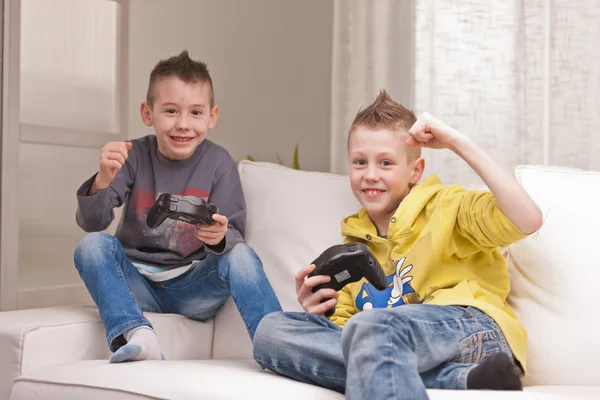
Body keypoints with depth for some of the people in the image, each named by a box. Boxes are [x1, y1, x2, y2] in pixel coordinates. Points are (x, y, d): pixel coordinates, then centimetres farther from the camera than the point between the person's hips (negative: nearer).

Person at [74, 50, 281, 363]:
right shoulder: (135, 157, -6)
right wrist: (104, 179, -33)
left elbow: (234, 237, -10)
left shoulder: (219, 163, -7)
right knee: (91, 245, -23)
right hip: (138, 285, 2)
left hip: (194, 288, -1)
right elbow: (91, 223, -13)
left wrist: (220, 239, -35)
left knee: (240, 255, -27)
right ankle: (134, 334, -39)